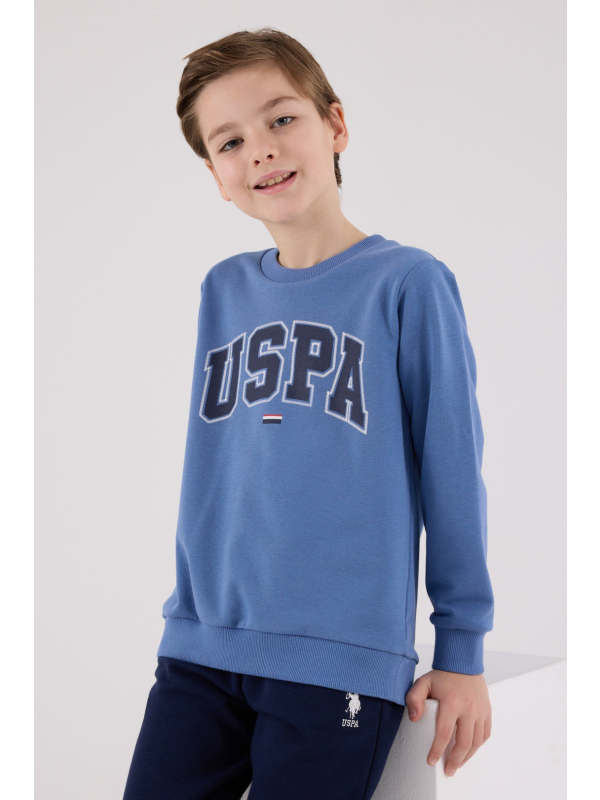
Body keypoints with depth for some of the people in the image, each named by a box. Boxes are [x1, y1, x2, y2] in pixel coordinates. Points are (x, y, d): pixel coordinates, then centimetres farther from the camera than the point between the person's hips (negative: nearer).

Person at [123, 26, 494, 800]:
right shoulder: (222, 291, 9)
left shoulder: (408, 284, -4)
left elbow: (451, 468, -2)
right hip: (200, 650, 4)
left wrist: (462, 647, -1)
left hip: (341, 664, -4)